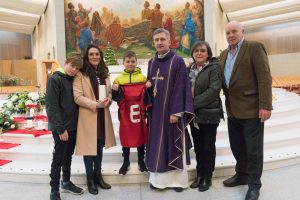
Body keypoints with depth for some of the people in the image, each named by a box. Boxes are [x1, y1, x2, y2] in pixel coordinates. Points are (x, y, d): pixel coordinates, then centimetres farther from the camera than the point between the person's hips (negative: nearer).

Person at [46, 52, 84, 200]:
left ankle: (66, 183, 34)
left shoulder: (74, 80, 8)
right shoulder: (55, 79, -12)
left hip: (73, 126, 7)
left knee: (68, 156, 18)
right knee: (58, 159, 2)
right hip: (61, 128, -7)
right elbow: (51, 106, -17)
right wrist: (60, 129, -19)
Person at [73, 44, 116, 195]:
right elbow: (77, 97, -14)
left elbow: (109, 92, 15)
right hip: (88, 116, -5)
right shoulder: (81, 74, -8)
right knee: (89, 147, 5)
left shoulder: (104, 73, 12)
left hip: (103, 116, 6)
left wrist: (108, 100, -7)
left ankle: (98, 175, 31)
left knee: (100, 146, 15)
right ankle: (90, 179, 22)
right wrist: (95, 104, -23)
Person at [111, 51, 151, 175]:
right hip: (125, 114, 0)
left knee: (141, 136, 10)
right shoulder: (118, 79, 3)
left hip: (139, 113, 0)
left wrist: (148, 88, -15)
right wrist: (115, 90, -16)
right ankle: (126, 162, 24)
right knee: (125, 137, 8)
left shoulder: (143, 77, 3)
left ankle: (141, 161, 27)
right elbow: (116, 98, 3)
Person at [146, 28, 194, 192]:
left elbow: (181, 88, -12)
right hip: (156, 111, 5)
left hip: (171, 110, -5)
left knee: (174, 145, 3)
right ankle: (159, 178, 21)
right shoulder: (151, 63, 11)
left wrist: (176, 112, -17)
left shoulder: (177, 61, -7)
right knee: (158, 145, 9)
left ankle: (178, 180, 17)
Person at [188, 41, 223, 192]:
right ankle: (199, 175, 29)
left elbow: (214, 90, -18)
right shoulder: (190, 69, 9)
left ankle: (207, 177, 22)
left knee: (208, 147, 7)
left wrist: (194, 103, -19)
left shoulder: (214, 67, -7)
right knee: (198, 146, 13)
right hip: (194, 115, 5)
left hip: (209, 114, -5)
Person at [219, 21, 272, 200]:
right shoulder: (224, 54, 14)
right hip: (233, 109, 7)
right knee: (237, 146, 17)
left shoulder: (254, 47, -7)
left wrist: (265, 105, -20)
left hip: (251, 108, -6)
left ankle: (254, 185, 18)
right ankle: (242, 175, 36)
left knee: (253, 149, 3)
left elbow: (264, 78, -14)